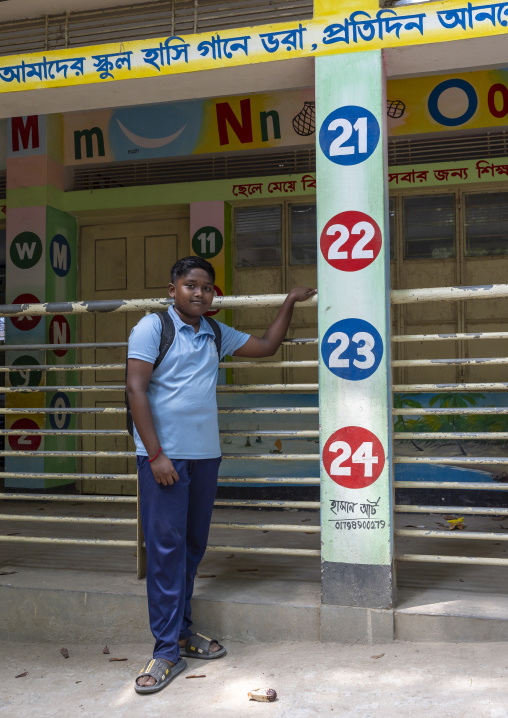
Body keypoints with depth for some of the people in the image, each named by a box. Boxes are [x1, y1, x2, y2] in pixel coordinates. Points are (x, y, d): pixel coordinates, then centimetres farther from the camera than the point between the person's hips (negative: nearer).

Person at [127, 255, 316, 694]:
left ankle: (183, 630, 26)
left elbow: (267, 345, 24)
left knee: (193, 546, 12)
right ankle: (168, 650, 3)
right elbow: (136, 388, -11)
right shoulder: (153, 327, -4)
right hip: (164, 456, -6)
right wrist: (156, 454, -16)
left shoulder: (216, 335, 13)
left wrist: (290, 303, 16)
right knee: (166, 547, -5)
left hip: (205, 455, 6)